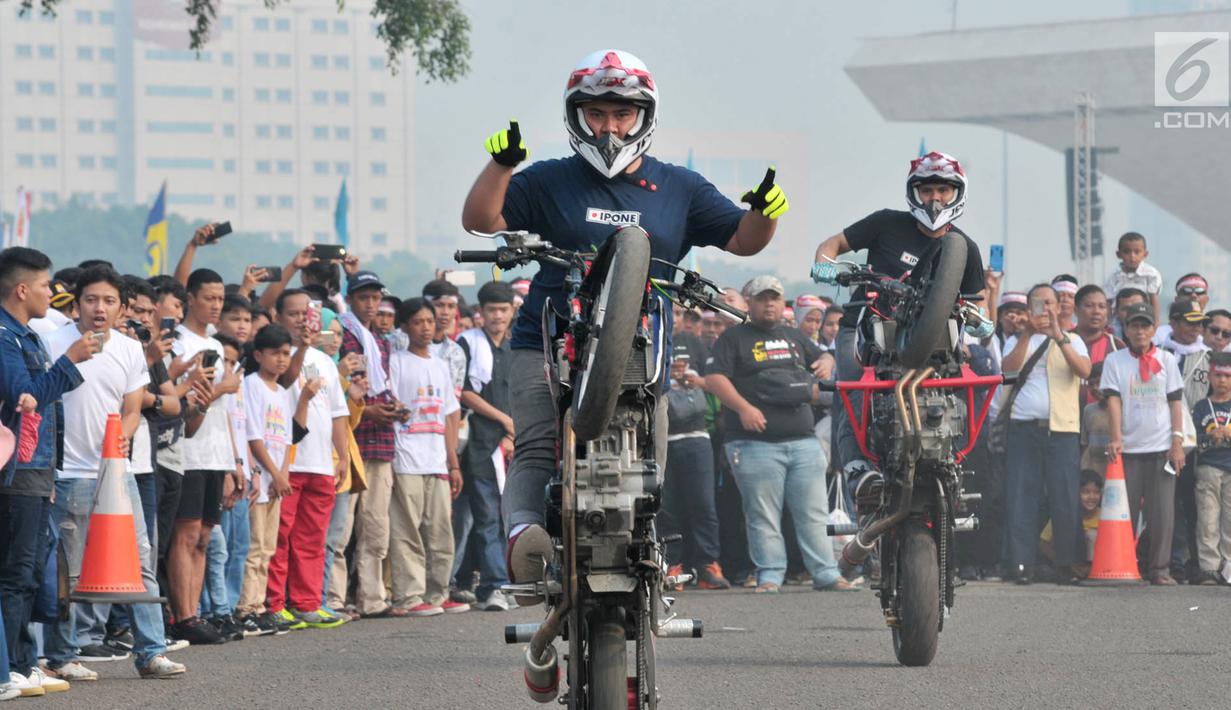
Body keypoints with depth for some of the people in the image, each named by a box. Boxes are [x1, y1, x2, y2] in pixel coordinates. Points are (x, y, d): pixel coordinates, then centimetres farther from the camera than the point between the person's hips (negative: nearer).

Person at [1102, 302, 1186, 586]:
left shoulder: (1166, 360, 9)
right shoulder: (1114, 361, 6)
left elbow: (1175, 402, 8)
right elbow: (1114, 400, -1)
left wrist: (1177, 442, 0)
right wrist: (1116, 438, -13)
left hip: (1162, 447, 1)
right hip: (1129, 447, -1)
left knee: (1162, 512, -3)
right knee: (1125, 511, -1)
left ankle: (1160, 569, 1)